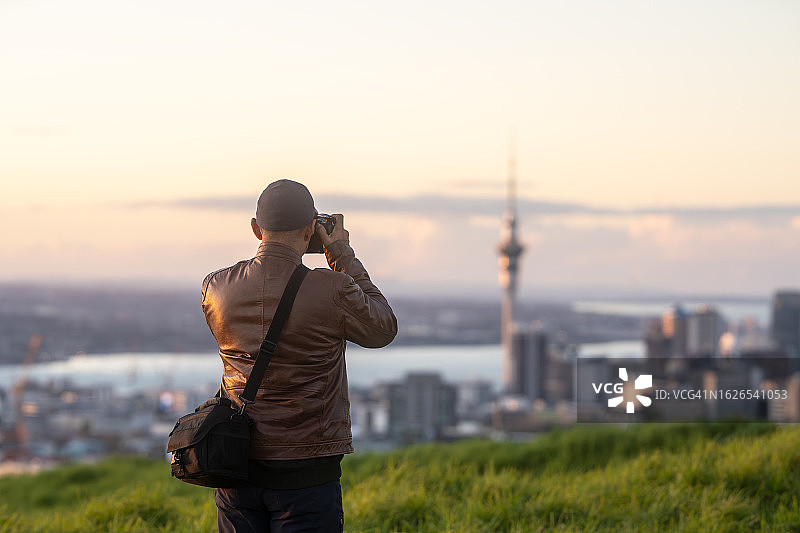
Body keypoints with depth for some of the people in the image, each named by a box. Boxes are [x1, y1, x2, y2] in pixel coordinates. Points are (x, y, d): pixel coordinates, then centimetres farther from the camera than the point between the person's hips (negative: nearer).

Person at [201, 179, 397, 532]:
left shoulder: (215, 288, -2)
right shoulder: (331, 291, -14)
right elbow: (382, 329, 5)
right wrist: (343, 256, 9)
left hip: (238, 468, 4)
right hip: (305, 472, -4)